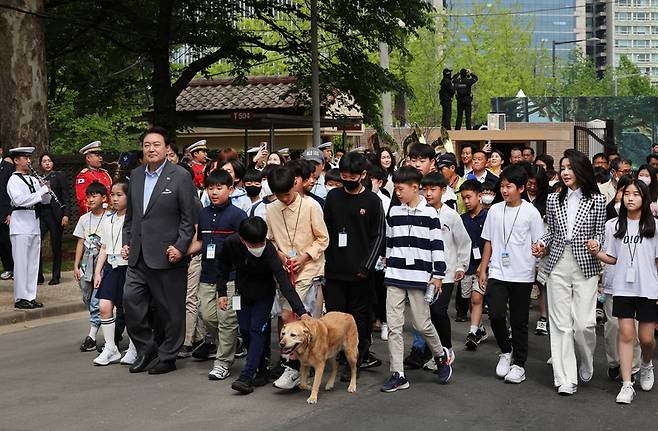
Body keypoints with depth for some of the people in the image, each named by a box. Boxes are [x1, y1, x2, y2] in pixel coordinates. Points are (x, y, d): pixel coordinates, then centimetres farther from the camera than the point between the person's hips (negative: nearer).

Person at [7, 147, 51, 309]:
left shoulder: (33, 180, 14)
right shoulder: (13, 180, -7)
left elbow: (46, 200, 16)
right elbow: (20, 200, -22)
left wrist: (45, 189, -4)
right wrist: (42, 191, -19)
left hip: (34, 224, 7)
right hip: (20, 224, -7)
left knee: (33, 262, 9)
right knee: (21, 263, -4)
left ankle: (30, 296, 16)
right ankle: (20, 298, 1)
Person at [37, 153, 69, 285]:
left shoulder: (59, 176, 4)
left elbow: (65, 196, -2)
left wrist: (66, 214, -10)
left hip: (55, 214, -3)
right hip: (41, 214, 3)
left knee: (56, 246, 2)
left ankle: (56, 276, 11)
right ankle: (38, 275, -2)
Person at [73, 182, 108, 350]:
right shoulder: (84, 219, 9)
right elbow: (80, 243, 11)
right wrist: (76, 265, 8)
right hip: (86, 264, 6)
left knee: (97, 301, -9)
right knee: (88, 299, 9)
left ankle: (92, 336, -7)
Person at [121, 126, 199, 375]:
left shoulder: (180, 176, -6)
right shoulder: (136, 176, 12)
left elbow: (189, 217, -8)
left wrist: (180, 247, -15)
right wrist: (126, 242, 12)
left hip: (167, 256, -6)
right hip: (138, 256, 6)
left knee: (170, 310, 3)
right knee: (131, 300, 2)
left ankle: (167, 357, 17)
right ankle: (146, 350, 18)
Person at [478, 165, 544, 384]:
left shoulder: (530, 212, -3)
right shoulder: (495, 210, 5)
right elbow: (488, 241, 11)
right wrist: (483, 269, 9)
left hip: (522, 275, -2)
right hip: (497, 273, 2)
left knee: (519, 321, 5)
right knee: (496, 314, -11)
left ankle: (519, 364, 18)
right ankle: (505, 351, 15)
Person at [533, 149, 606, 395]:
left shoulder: (597, 200, 2)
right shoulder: (553, 200, 9)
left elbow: (600, 233, 6)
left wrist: (595, 243, -15)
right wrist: (542, 245, -2)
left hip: (586, 266, -2)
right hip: (558, 265, 2)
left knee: (584, 323, -7)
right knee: (560, 323, 0)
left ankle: (586, 364, 23)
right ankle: (566, 379, 5)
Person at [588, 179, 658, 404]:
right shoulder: (617, 225, 5)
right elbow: (613, 258, 9)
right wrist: (596, 253, -9)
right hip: (623, 288, 1)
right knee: (626, 334, -3)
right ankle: (627, 385, 1)